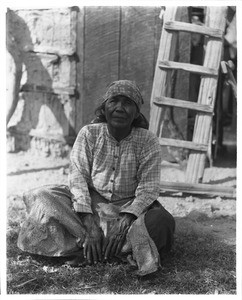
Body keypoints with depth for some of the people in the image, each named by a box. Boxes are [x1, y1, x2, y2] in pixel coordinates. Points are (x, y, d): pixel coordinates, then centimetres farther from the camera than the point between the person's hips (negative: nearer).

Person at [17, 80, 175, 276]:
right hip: (91, 203, 1)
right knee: (42, 197, -23)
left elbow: (148, 188, -12)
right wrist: (88, 222, -24)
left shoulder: (148, 141, -10)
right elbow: (78, 176, -12)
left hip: (130, 206, -1)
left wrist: (126, 219, -29)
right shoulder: (89, 134, -7)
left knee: (161, 221, -32)